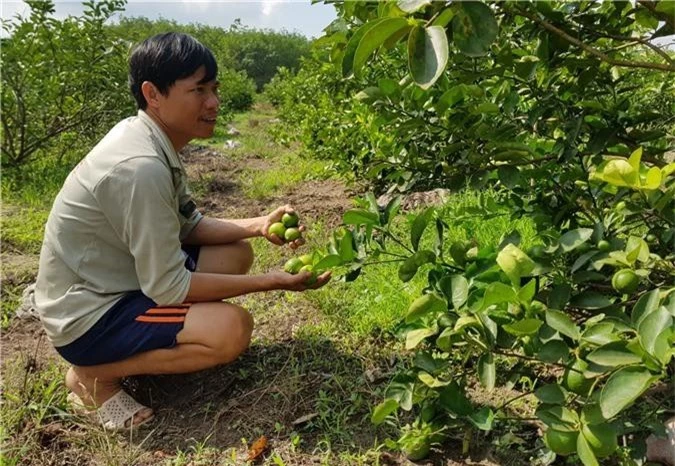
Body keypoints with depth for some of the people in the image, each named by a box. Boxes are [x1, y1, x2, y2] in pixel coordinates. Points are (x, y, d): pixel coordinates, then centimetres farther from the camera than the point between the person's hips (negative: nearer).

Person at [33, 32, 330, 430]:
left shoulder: (154, 141, -1)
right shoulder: (142, 166, -29)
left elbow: (188, 227, 7)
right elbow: (168, 287, -25)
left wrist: (258, 226, -9)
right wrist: (272, 282, -21)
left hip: (125, 282, 9)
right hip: (88, 316, -9)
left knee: (238, 253, 6)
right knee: (232, 329, -25)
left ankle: (141, 346, 8)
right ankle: (95, 374, -4)